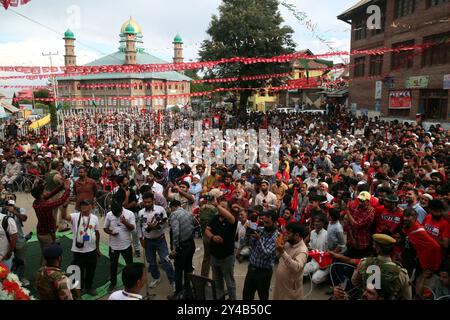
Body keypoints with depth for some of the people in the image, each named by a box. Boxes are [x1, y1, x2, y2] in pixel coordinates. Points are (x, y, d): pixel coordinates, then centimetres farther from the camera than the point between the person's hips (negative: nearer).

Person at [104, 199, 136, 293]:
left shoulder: (130, 214, -13)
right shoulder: (109, 215, -7)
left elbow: (133, 228, -16)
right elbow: (105, 228, 2)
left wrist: (125, 222, -34)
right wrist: (110, 232, -19)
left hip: (126, 245, -1)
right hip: (113, 246, 2)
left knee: (130, 264, 12)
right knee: (113, 265, 17)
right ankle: (113, 282, 37)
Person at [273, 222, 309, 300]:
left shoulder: (302, 250, -26)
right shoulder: (288, 244, -1)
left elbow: (296, 267, -40)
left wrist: (282, 252, -45)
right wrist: (280, 245, -7)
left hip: (290, 288, -7)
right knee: (277, 298, 22)